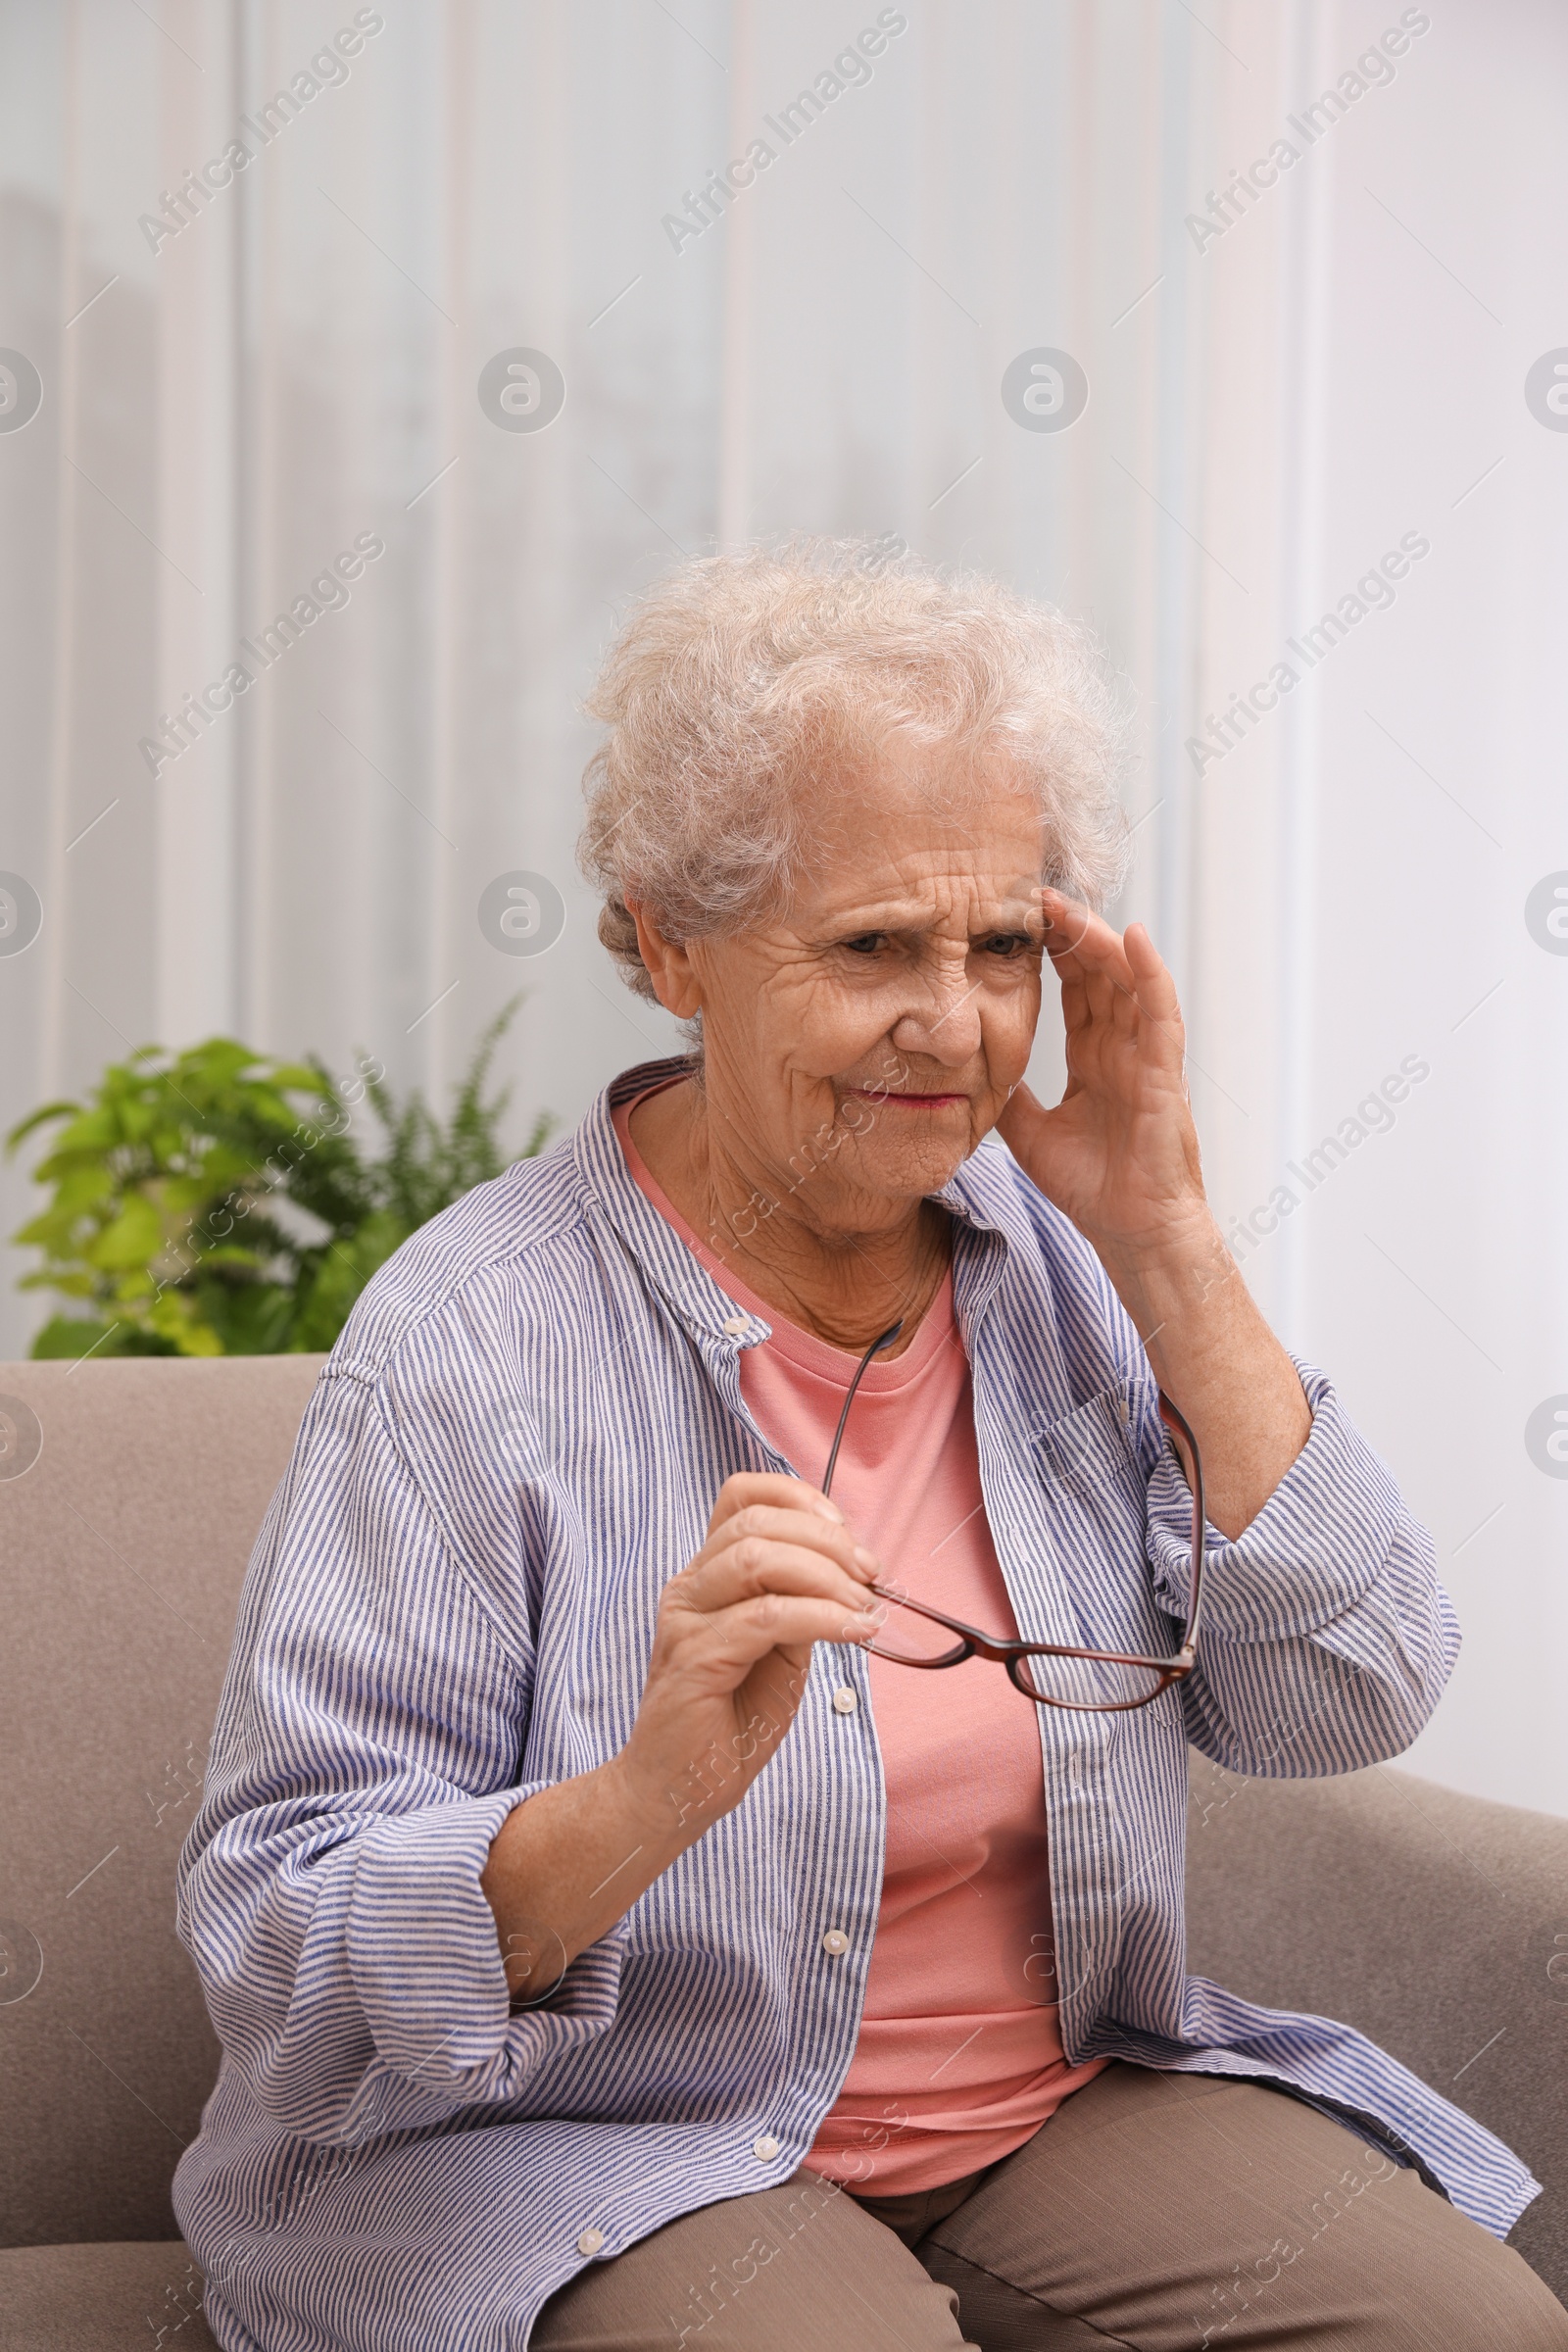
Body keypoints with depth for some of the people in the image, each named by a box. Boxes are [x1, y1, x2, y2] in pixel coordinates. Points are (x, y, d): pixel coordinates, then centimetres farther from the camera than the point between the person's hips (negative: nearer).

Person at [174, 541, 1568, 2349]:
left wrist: (1167, 1246, -10)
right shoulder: (472, 1336, -14)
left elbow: (1349, 1703, -4)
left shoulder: (1064, 1270, 3)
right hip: (605, 2162, -4)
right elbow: (269, 1945, -16)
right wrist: (648, 1799, -35)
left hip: (1071, 2108, 5)